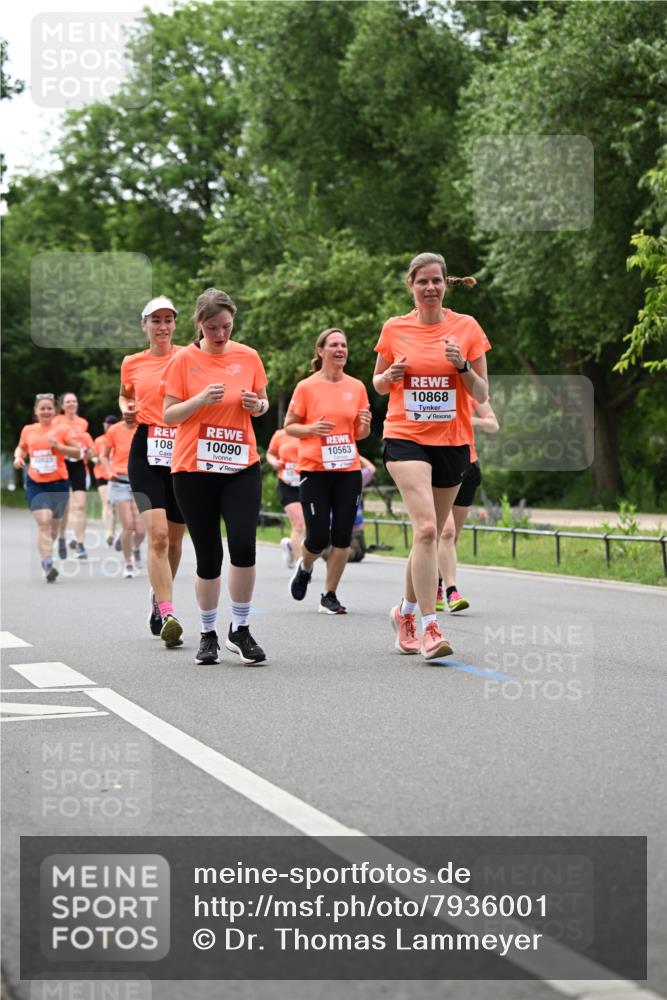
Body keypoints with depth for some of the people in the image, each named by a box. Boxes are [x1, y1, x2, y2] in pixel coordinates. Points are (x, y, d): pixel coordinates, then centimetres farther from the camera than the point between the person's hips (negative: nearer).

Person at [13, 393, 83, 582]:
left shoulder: (62, 429, 0)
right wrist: (18, 457, 2)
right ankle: (48, 564, -19)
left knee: (54, 524, 10)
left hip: (59, 483, 0)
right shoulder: (28, 430, 6)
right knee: (44, 521, -16)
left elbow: (78, 452, -2)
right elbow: (21, 448, 23)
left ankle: (45, 551, 35)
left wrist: (59, 446, -16)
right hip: (36, 483, 0)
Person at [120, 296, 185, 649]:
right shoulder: (132, 364, 9)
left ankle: (158, 596, 34)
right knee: (157, 534, -17)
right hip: (146, 451, -1)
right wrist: (126, 408, 5)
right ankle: (167, 615, -22)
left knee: (174, 538, 10)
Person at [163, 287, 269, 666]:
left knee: (244, 545, -14)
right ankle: (209, 634, 19)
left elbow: (263, 402, 18)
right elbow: (169, 416, -1)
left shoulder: (248, 356, 5)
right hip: (194, 469, -1)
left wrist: (258, 404, -5)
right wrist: (201, 399, -18)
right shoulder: (184, 360, -1)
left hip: (242, 467, 1)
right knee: (208, 556, 2)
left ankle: (241, 630, 2)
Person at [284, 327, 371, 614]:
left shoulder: (357, 387, 7)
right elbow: (289, 426, 3)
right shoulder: (306, 387, -2)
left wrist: (365, 425, -8)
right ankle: (305, 568, 30)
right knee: (318, 537, -5)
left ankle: (329, 595, 11)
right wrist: (311, 429, -16)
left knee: (342, 536, -2)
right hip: (314, 470, -3)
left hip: (348, 470, 3)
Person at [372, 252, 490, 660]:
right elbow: (378, 384, 13)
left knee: (430, 534, 11)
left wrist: (462, 365, -15)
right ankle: (430, 627, -21)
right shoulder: (395, 329, 2)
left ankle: (406, 611, 33)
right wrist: (390, 375, -9)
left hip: (453, 442, 2)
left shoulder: (467, 327, 1)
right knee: (426, 528, -20)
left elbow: (482, 394, 3)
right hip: (406, 438, -2)